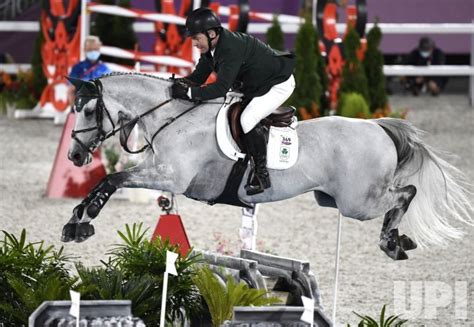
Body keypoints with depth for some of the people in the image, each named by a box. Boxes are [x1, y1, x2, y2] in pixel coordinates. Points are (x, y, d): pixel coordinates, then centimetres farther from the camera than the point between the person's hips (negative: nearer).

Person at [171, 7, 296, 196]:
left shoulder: (231, 49, -35)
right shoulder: (210, 47, -5)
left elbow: (221, 87, -39)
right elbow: (198, 77, 0)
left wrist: (188, 93, -40)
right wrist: (179, 84, -19)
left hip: (278, 84, -10)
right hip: (254, 86, 10)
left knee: (247, 120, -26)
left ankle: (261, 174, -17)